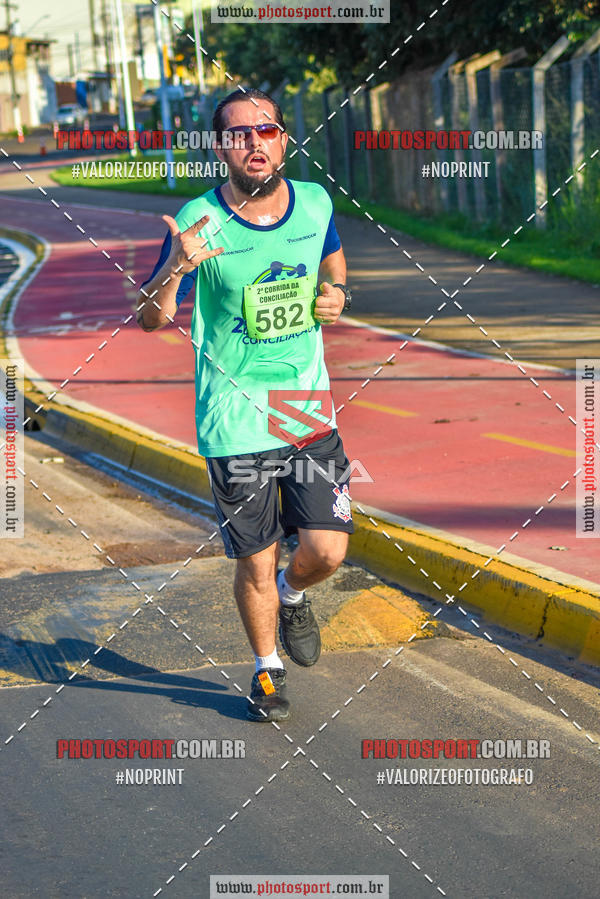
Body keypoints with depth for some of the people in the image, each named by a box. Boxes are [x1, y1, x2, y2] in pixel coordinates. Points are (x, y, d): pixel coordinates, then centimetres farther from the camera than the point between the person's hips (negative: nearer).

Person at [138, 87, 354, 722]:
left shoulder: (315, 204, 0)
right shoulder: (198, 223, -12)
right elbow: (150, 320, -9)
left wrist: (336, 292, 1)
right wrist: (175, 269, -29)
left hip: (309, 407, 3)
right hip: (235, 420, -3)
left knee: (326, 551, -5)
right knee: (255, 566, 5)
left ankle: (292, 594, 32)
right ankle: (267, 670, 31)